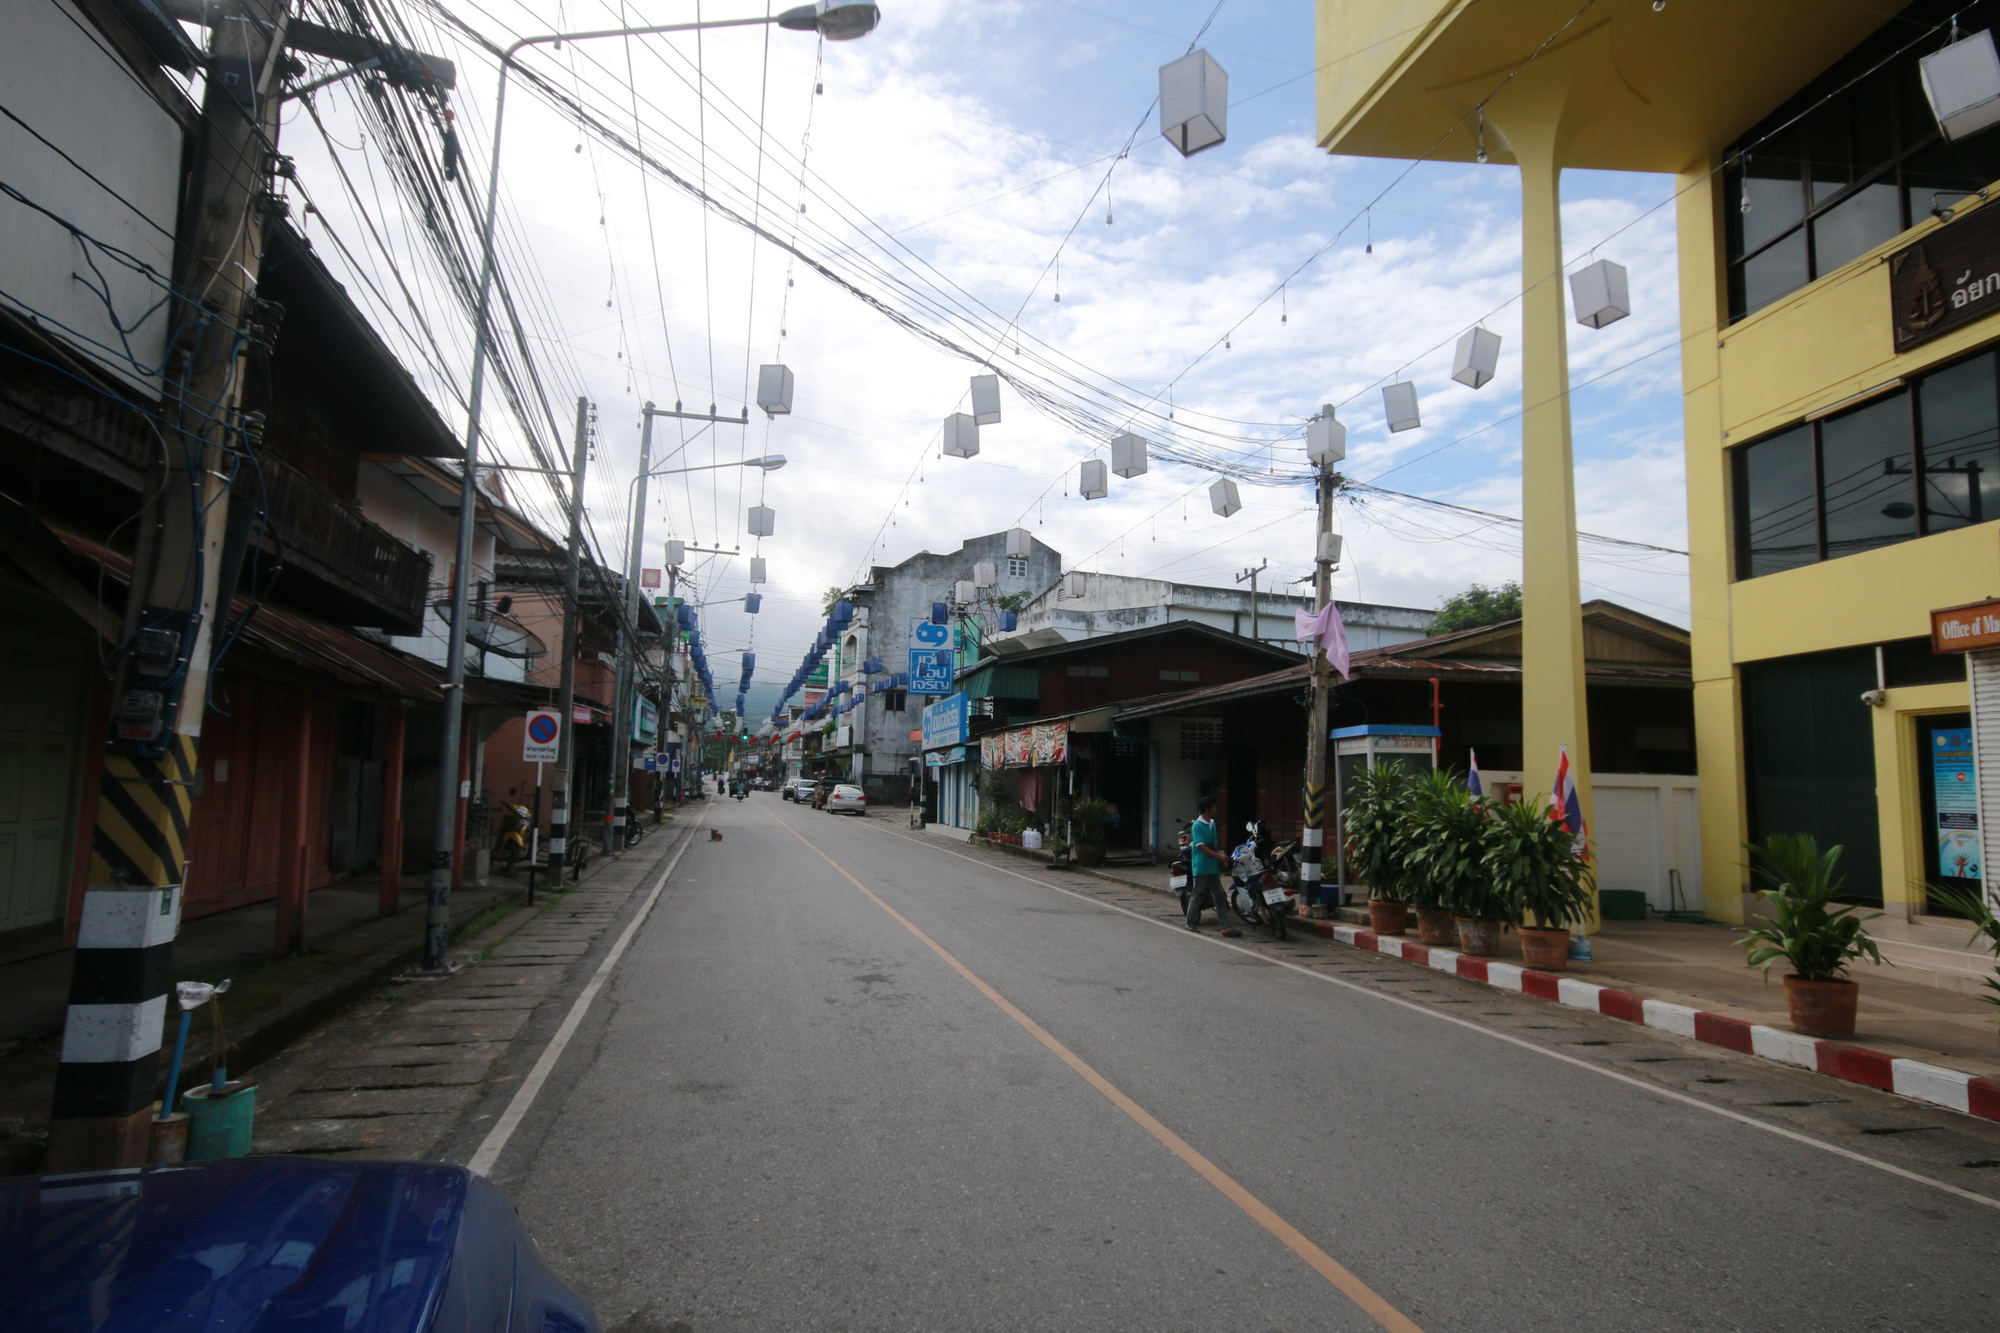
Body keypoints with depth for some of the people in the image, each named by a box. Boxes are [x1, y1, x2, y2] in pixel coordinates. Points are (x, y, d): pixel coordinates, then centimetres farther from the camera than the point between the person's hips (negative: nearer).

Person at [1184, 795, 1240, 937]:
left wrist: (1220, 855, 7)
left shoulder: (1212, 823, 11)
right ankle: (1191, 922, 18)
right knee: (1197, 895, 3)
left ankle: (1226, 927, 1)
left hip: (1213, 866, 8)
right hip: (1201, 867, -8)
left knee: (1220, 896, 3)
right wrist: (1218, 856, -23)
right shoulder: (1197, 826, -14)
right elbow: (1201, 846, -20)